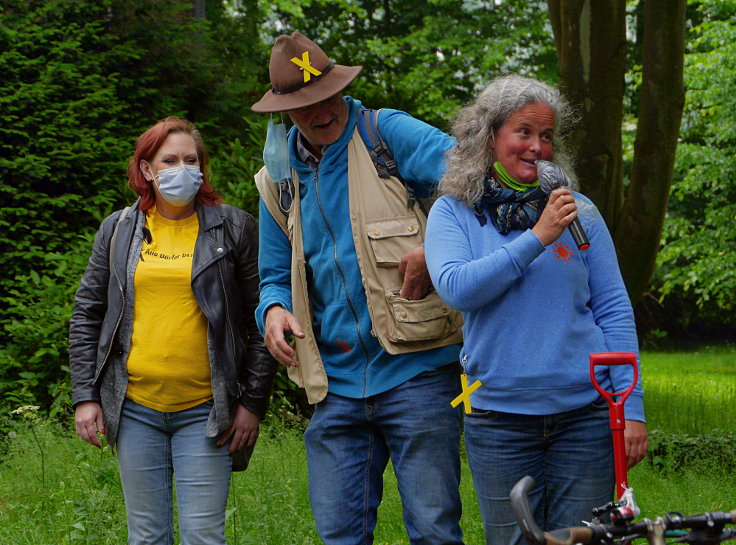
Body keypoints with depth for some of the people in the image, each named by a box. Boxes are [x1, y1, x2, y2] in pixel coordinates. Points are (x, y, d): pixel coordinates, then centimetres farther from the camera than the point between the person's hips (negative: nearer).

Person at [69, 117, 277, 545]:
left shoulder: (234, 228, 3)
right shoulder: (118, 230, 10)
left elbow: (263, 321, 3)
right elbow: (87, 316, 13)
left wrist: (253, 402, -2)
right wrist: (85, 396, 5)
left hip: (204, 411, -2)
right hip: (135, 408, 3)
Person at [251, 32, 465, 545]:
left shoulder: (389, 134, -1)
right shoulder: (280, 181, 14)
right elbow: (276, 275, 20)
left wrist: (435, 252, -20)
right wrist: (274, 308, -2)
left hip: (416, 370, -5)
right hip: (337, 383, 5)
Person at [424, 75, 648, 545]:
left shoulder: (577, 210, 6)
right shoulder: (453, 214, 4)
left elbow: (614, 309, 5)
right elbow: (456, 288, -13)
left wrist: (632, 405, -1)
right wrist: (536, 238, -17)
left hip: (586, 413, 1)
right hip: (500, 416, 0)